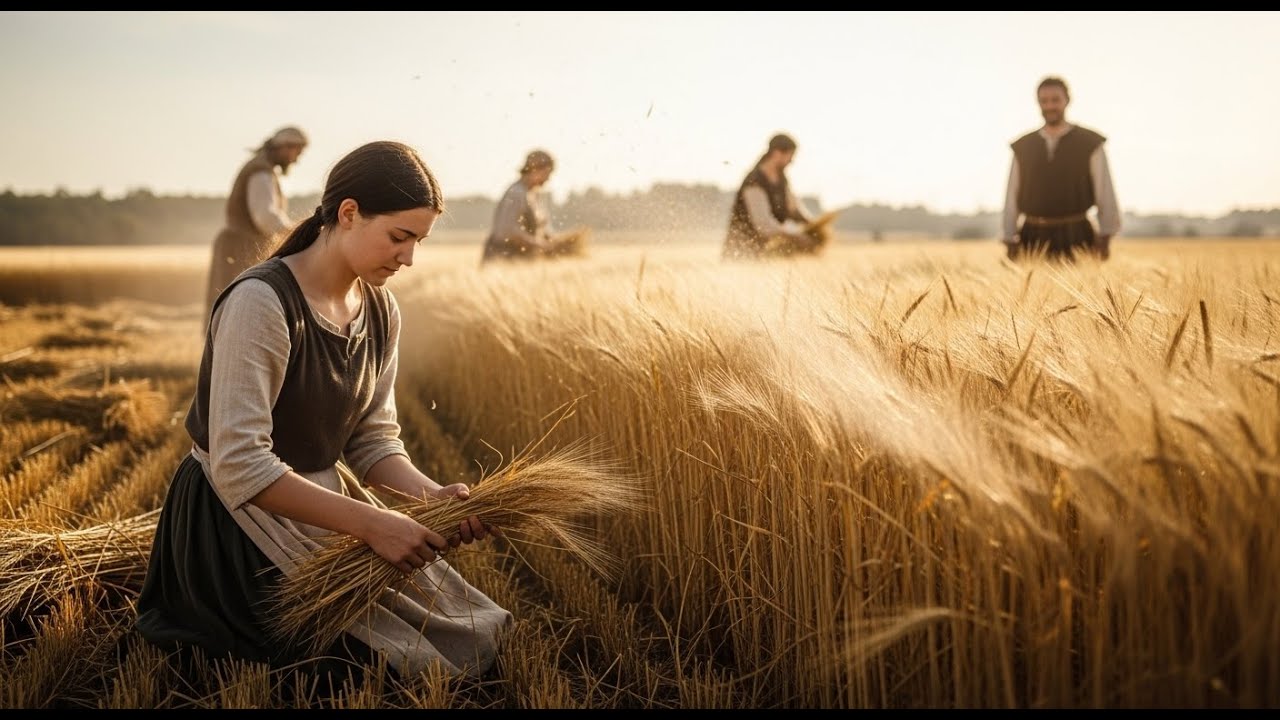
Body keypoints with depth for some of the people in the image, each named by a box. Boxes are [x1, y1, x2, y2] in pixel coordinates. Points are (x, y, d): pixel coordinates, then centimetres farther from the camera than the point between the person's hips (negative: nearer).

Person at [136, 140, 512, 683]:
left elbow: (373, 440, 3)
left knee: (470, 640, 5)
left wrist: (430, 495, -17)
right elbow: (239, 464, -30)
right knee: (395, 659, -14)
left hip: (325, 505, 8)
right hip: (240, 522, -8)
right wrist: (369, 523, -33)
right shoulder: (261, 303, -25)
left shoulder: (380, 310, 0)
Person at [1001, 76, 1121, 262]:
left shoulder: (1091, 143, 1)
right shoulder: (1022, 147, 6)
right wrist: (1010, 243, 3)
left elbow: (1105, 193, 1)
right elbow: (1012, 198, 7)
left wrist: (1105, 240, -2)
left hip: (1075, 238, -1)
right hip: (1034, 239, 2)